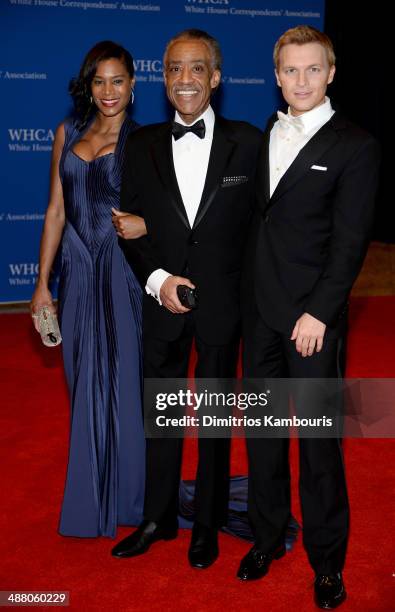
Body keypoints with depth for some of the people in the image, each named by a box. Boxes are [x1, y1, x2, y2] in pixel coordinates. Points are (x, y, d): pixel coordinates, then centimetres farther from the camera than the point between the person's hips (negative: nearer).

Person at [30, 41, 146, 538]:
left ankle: (128, 495, 23)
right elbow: (56, 211, 9)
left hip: (123, 273, -3)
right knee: (86, 385, 10)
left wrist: (146, 225, -20)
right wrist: (42, 282, 6)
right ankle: (91, 499, 26)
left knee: (124, 382, 3)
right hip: (77, 273, 3)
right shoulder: (68, 133, 9)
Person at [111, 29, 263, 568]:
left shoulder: (247, 142, -4)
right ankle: (159, 519, 33)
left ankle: (208, 525, 31)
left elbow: (261, 220, -1)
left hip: (222, 304, -2)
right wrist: (157, 278, -12)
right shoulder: (142, 145, 2)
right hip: (163, 303, 2)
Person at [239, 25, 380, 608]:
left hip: (313, 316, -5)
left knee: (319, 439, 3)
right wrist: (246, 294, 4)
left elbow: (350, 240, -10)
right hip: (259, 311, 5)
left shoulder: (355, 145, -5)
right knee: (262, 429, 14)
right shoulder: (263, 137, 12)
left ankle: (327, 559, 19)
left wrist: (318, 313, -15)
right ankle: (268, 536, 31)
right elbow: (257, 221, 12)